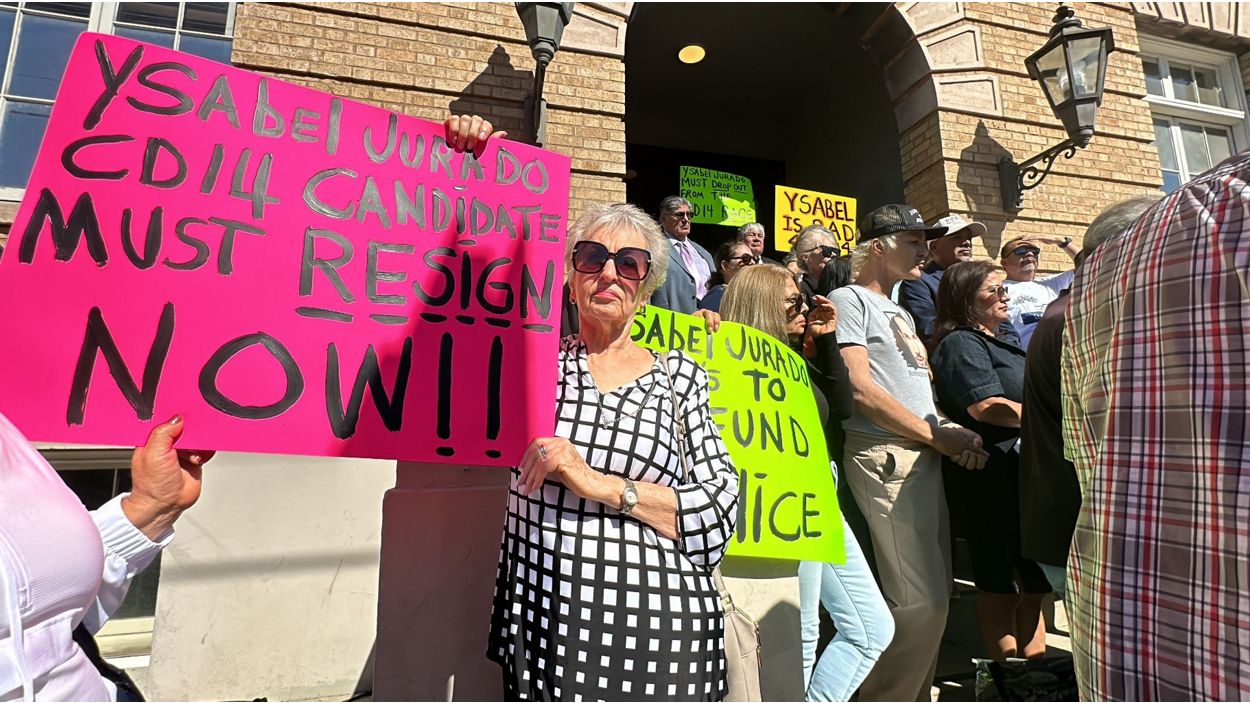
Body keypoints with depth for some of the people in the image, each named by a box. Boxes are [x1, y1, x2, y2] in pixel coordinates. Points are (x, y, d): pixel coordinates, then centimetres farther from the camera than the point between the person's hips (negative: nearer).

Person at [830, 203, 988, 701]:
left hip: (925, 457, 9)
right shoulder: (849, 299, -5)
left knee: (932, 595, 13)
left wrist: (953, 431, 4)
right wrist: (938, 434, -10)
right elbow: (861, 391, -15)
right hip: (887, 456, -9)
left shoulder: (899, 311, 24)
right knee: (922, 602, -9)